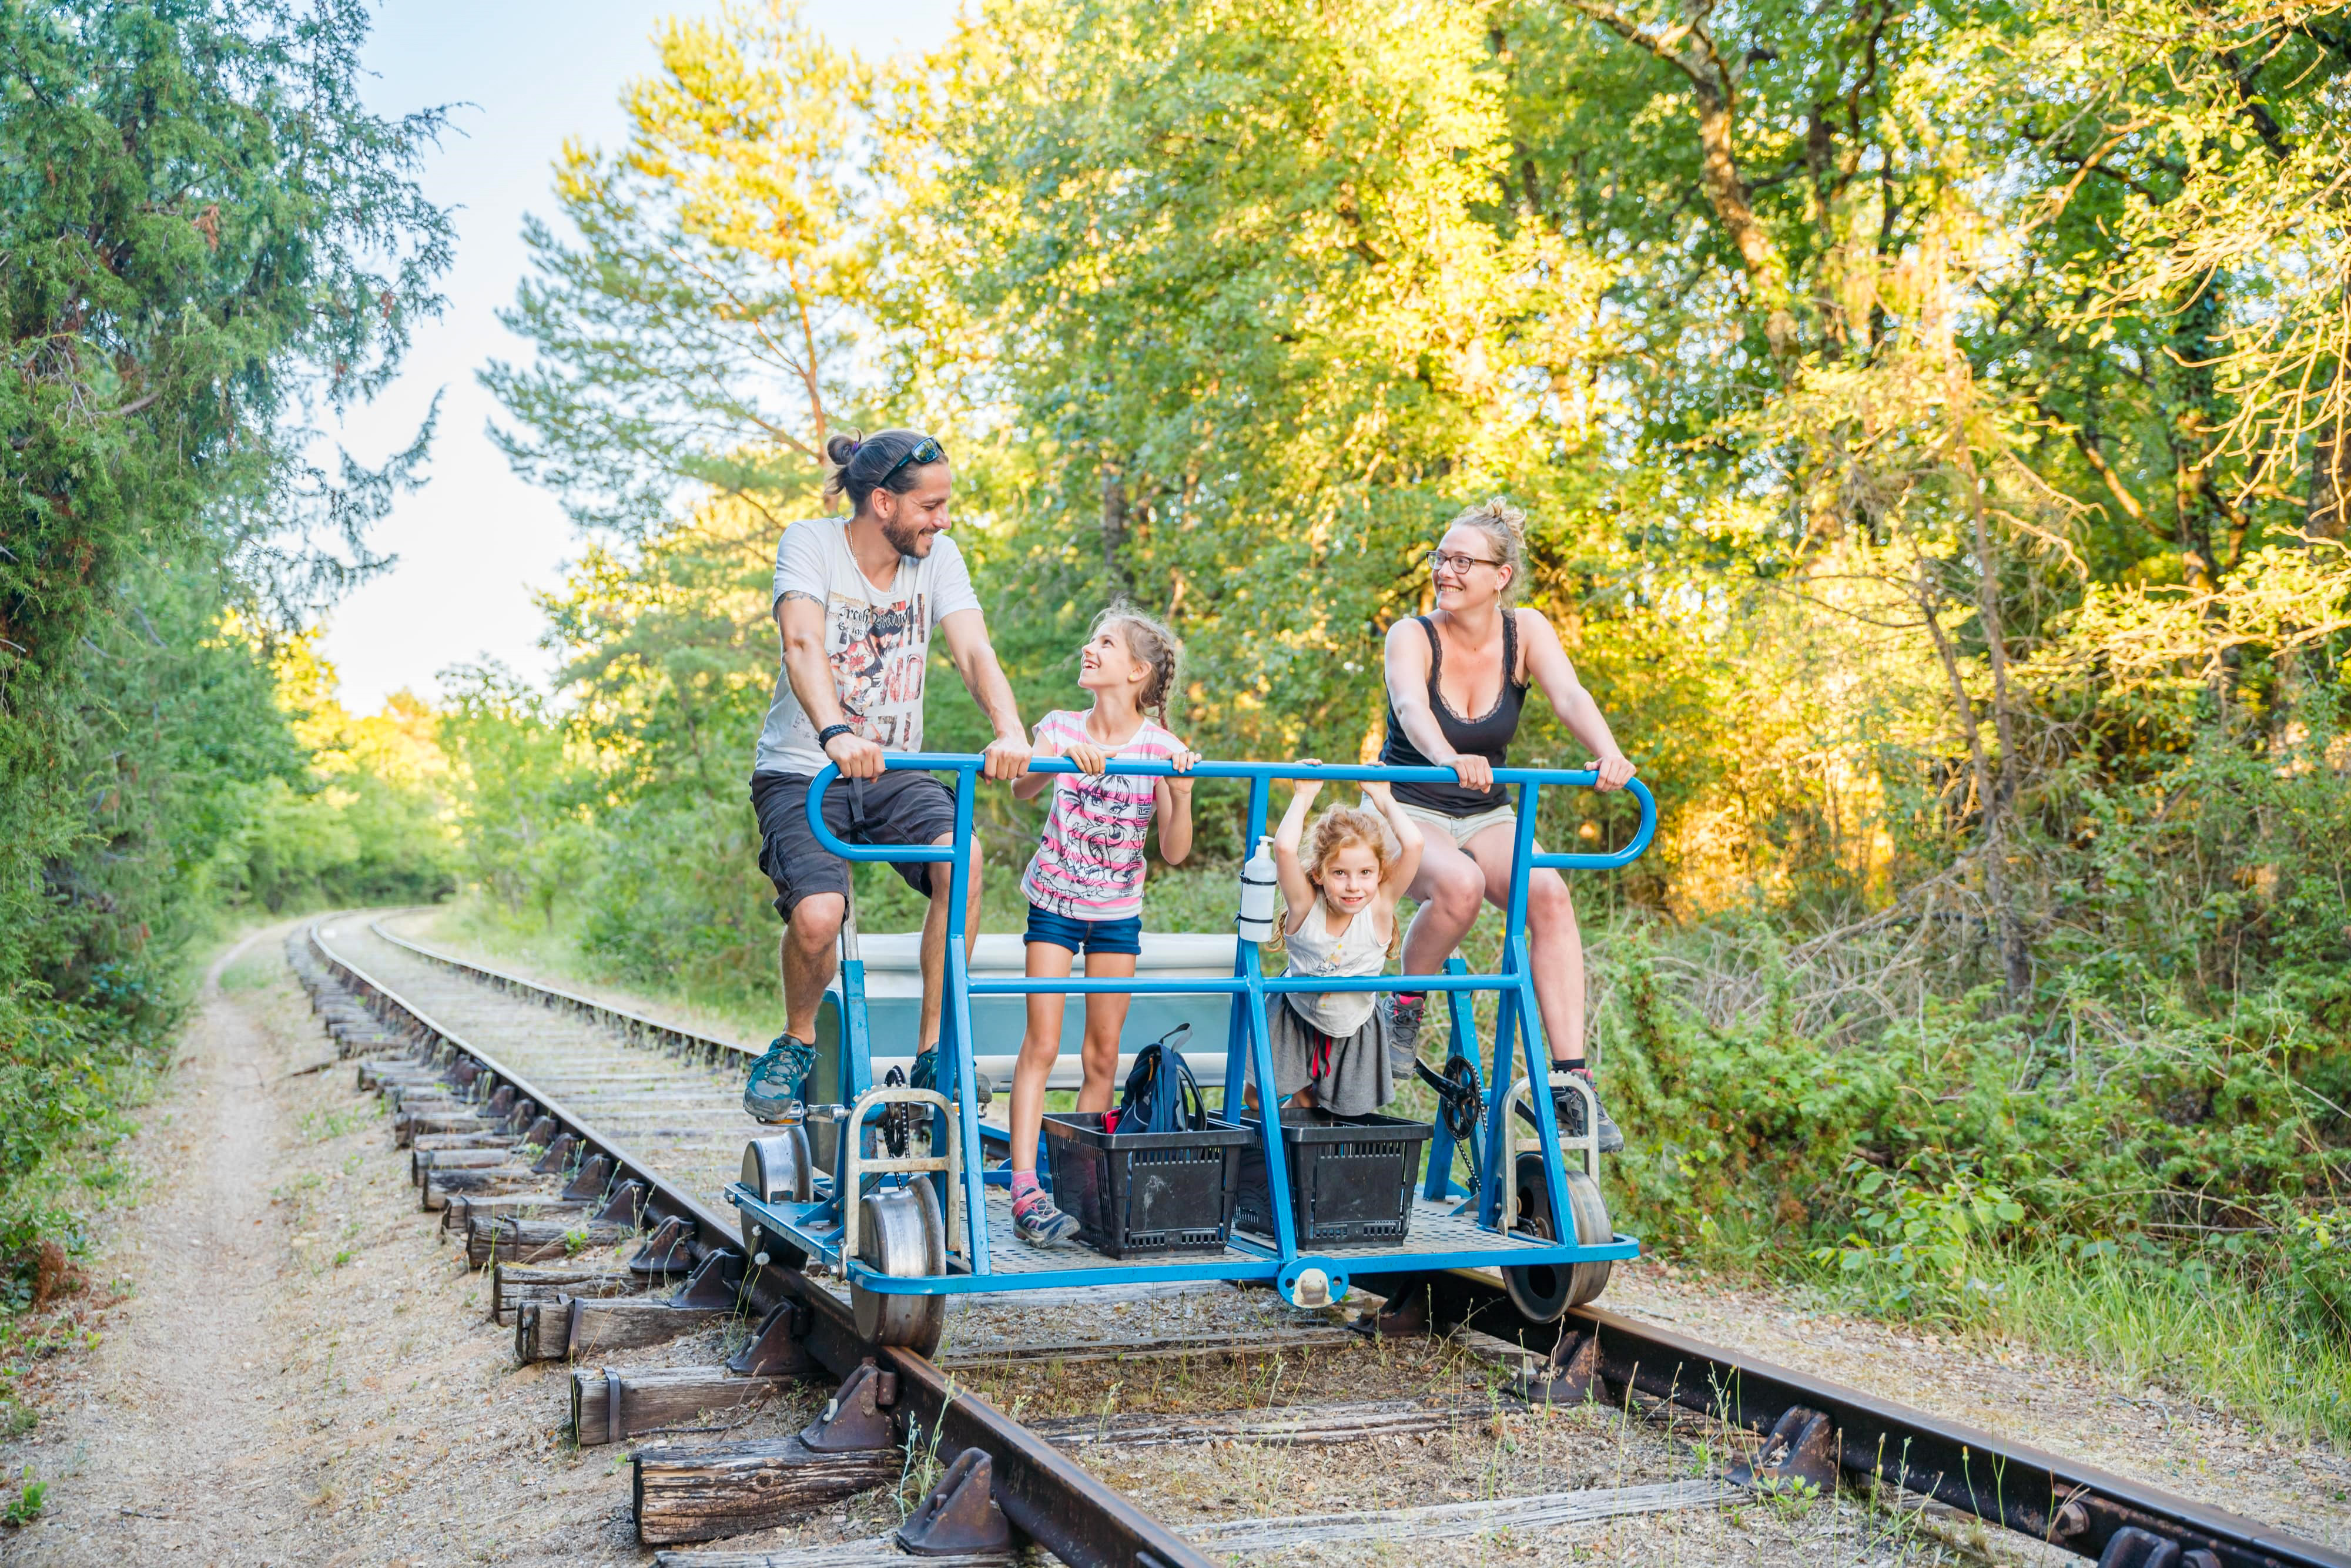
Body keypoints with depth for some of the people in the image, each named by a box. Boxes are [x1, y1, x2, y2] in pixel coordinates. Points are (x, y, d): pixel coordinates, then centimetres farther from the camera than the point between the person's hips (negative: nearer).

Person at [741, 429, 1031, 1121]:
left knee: (962, 860, -29)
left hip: (894, 771, 3)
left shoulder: (938, 556, 0)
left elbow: (974, 652, -13)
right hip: (803, 771, -3)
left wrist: (1011, 732, -34)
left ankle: (934, 1048, -14)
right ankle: (797, 1043, 7)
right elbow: (803, 644, -27)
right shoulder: (811, 543, -11)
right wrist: (836, 734, -46)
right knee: (817, 917, -27)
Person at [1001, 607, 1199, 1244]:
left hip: (1118, 912, 1)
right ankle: (1025, 1189, -11)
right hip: (1055, 902, -1)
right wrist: (1063, 757, -38)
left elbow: (1174, 853, -7)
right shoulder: (1061, 727, -2)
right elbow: (1021, 789, -20)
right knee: (1041, 1044, -8)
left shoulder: (1161, 748, -5)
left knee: (1103, 1055, 3)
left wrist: (1181, 795, -24)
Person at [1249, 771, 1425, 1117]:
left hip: (1353, 1032, 1)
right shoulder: (1306, 906, -25)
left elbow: (1412, 844, -36)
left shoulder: (1379, 908, -23)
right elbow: (1284, 847, -42)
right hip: (1296, 1024, -1)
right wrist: (1305, 795, -30)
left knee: (1345, 1110, 12)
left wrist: (1383, 797, -24)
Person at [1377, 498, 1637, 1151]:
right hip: (1409, 810, -3)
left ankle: (1569, 1080, -24)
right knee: (1458, 883, -36)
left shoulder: (1525, 632, -6)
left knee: (1548, 891, -26)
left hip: (1487, 817, 3)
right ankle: (1406, 1006, -6)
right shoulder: (1412, 636, -14)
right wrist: (1450, 758, -57)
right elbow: (1411, 708, -35)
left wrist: (1609, 754, -45)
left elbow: (1570, 696, -23)